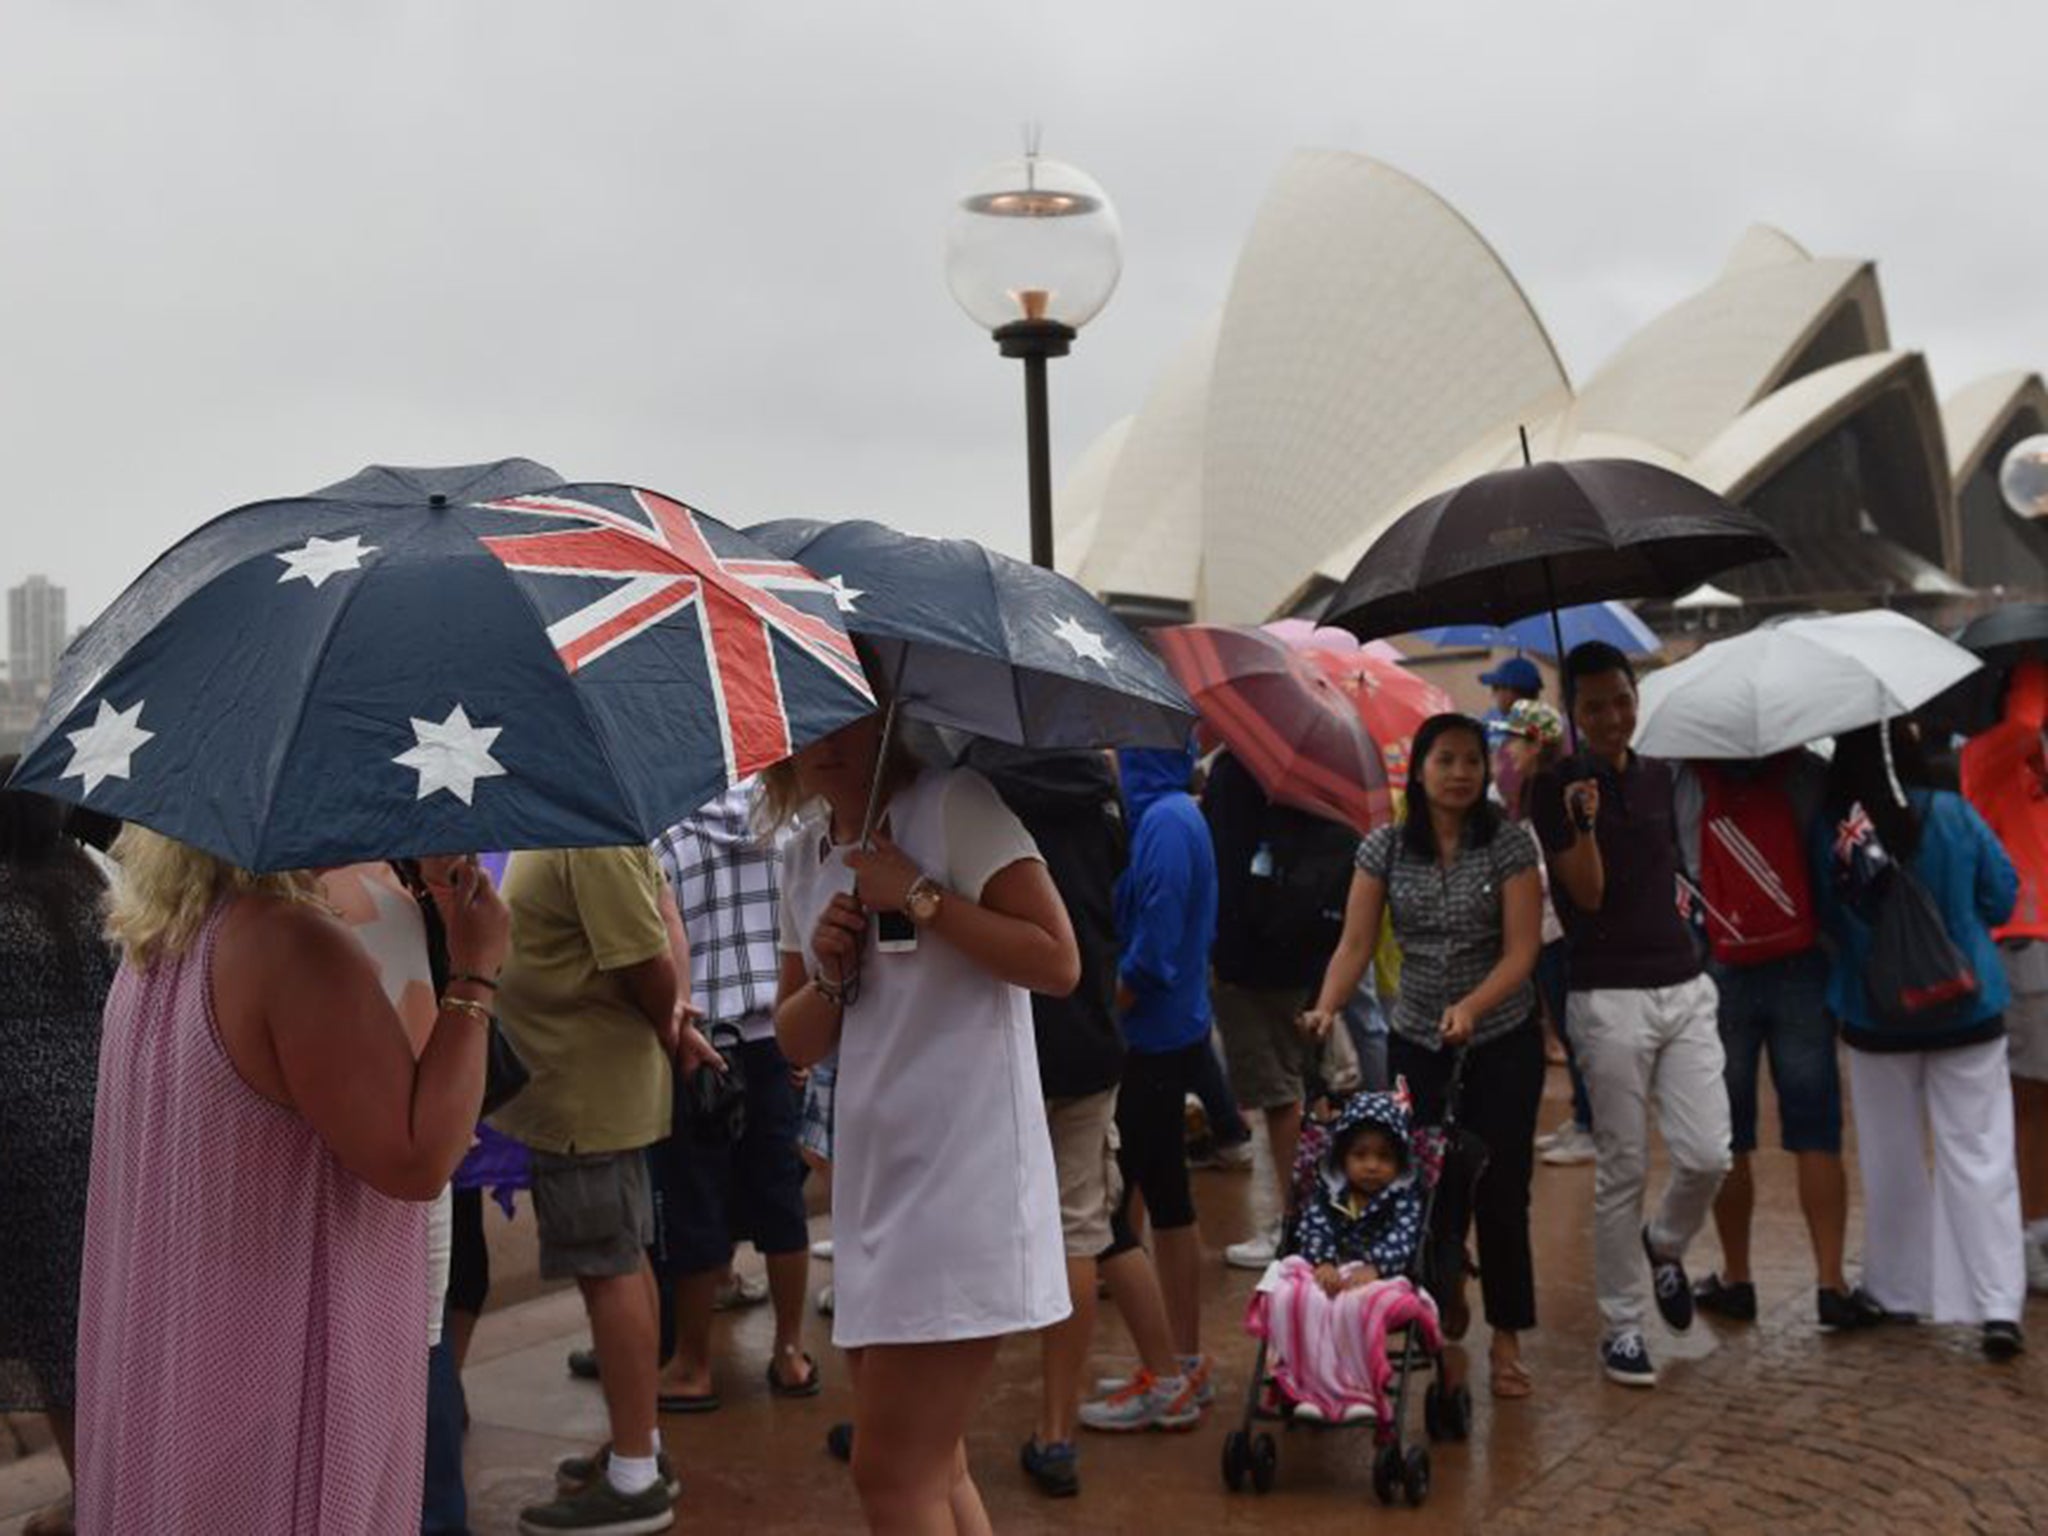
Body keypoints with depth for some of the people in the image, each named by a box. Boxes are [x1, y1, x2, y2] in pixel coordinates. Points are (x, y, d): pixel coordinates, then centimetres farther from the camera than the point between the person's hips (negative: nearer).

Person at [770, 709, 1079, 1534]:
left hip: (964, 1177, -7)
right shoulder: (804, 854, 14)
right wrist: (829, 976, -4)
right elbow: (796, 1042, 16)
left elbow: (1058, 962, -14)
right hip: (873, 1180, 7)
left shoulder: (953, 802, -6)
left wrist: (920, 896, -17)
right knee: (933, 1467, 13)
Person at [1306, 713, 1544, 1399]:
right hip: (1416, 1044, 2)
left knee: (1500, 1193, 1)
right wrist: (1326, 1008, -20)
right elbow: (1355, 942, -4)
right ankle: (1443, 1332, 21)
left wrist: (1471, 1006, -27)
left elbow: (1521, 949, -12)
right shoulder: (1385, 847, -1)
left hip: (1502, 1041, -1)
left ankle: (1506, 1341, 18)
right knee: (1432, 1194, 2)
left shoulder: (1508, 842, -7)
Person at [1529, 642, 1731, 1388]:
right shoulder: (1557, 788, -6)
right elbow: (1587, 894, -14)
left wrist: (1673, 898, 10)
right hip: (1610, 997, -5)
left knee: (1706, 1155, -3)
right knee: (1623, 1169, 1)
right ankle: (1621, 1326, 15)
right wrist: (1584, 823, -27)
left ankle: (1665, 1244, 29)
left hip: (1684, 986, 5)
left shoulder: (1657, 776, 11)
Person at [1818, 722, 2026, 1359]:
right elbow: (2001, 899, -1)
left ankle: (1897, 1292, 25)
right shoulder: (1954, 816, -12)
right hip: (1967, 1016, -1)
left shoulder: (1826, 832, -11)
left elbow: (1823, 918, 1)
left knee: (1891, 1159, 14)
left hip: (1873, 1017, 1)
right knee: (1979, 1157, 3)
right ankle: (1998, 1306, -1)